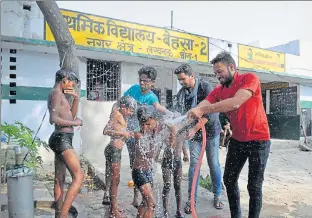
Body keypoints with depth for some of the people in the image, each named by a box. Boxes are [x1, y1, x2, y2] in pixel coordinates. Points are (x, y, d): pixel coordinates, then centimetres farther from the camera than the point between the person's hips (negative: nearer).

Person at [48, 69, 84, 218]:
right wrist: (75, 123, -13)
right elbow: (53, 119, -24)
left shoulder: (59, 95, 18)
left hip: (61, 139, 11)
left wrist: (76, 98, 12)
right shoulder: (57, 94, -11)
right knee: (78, 177, -12)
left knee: (60, 179, 14)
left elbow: (71, 115, 25)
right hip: (62, 139, -11)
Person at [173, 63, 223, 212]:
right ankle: (191, 199, 12)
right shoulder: (181, 93, -1)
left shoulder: (205, 87, -15)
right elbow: (180, 114, 0)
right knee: (194, 164, 1)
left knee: (213, 163, 6)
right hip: (194, 132, 3)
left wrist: (195, 129, -29)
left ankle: (217, 195, 25)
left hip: (210, 130, -3)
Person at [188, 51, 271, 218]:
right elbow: (201, 107, -13)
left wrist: (203, 110, -39)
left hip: (258, 140, -6)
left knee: (254, 186, 3)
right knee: (229, 179, 13)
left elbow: (235, 103, -35)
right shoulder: (219, 90, -1)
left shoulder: (250, 79, -18)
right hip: (237, 140, 6)